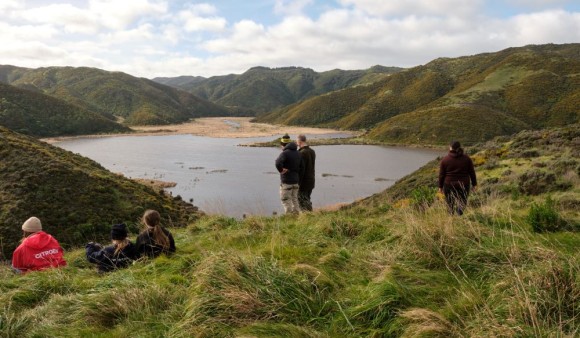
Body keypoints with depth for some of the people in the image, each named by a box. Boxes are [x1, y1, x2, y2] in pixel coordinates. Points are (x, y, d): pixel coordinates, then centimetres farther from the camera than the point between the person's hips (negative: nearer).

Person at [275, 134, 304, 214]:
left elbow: (278, 163, -34)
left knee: (286, 201, 1)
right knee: (294, 199, 16)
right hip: (295, 181, 8)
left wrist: (281, 170, -17)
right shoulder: (297, 153, 9)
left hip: (286, 181, -7)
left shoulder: (285, 153, -15)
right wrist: (298, 179, 13)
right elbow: (302, 168, 10)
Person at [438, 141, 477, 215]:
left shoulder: (445, 160, -6)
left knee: (450, 204, 12)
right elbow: (472, 172, 2)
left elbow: (441, 174, -3)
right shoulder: (466, 158, -1)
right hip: (464, 185, 1)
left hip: (449, 185, -1)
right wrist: (474, 184, 11)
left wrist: (440, 186, 7)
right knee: (462, 202, 13)